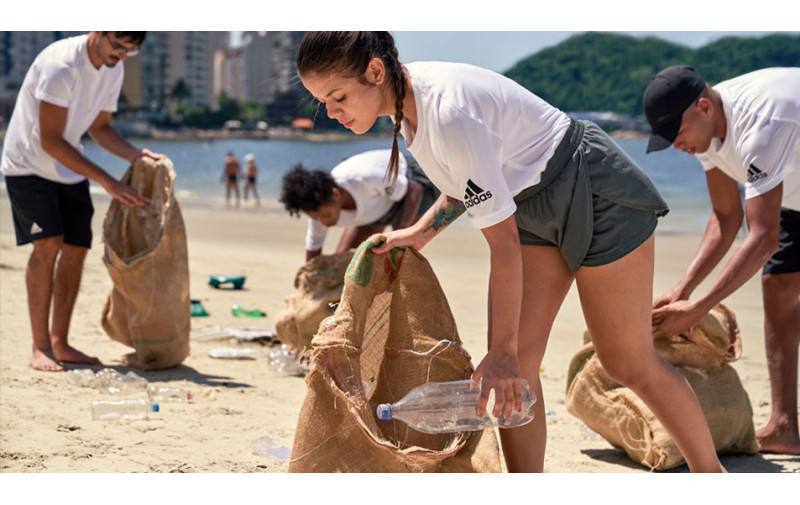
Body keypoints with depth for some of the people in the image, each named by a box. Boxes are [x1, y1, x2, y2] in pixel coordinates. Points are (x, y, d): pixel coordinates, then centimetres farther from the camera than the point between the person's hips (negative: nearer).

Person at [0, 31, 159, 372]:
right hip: (28, 164, -7)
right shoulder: (60, 65, -27)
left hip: (68, 170, 7)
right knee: (48, 243, -19)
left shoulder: (114, 70, -2)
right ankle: (40, 347, -15)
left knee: (76, 249, 0)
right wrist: (107, 182, -30)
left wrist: (133, 154, -10)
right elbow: (50, 141, -28)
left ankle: (60, 343, 9)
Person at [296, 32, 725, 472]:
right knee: (516, 362, -2)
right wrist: (420, 233, -3)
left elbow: (503, 240, -28)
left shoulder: (450, 115, -33)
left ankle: (712, 474, 20)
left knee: (629, 363, 0)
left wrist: (503, 352, -23)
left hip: (597, 197, -9)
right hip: (535, 209, 9)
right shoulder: (405, 100, -5)